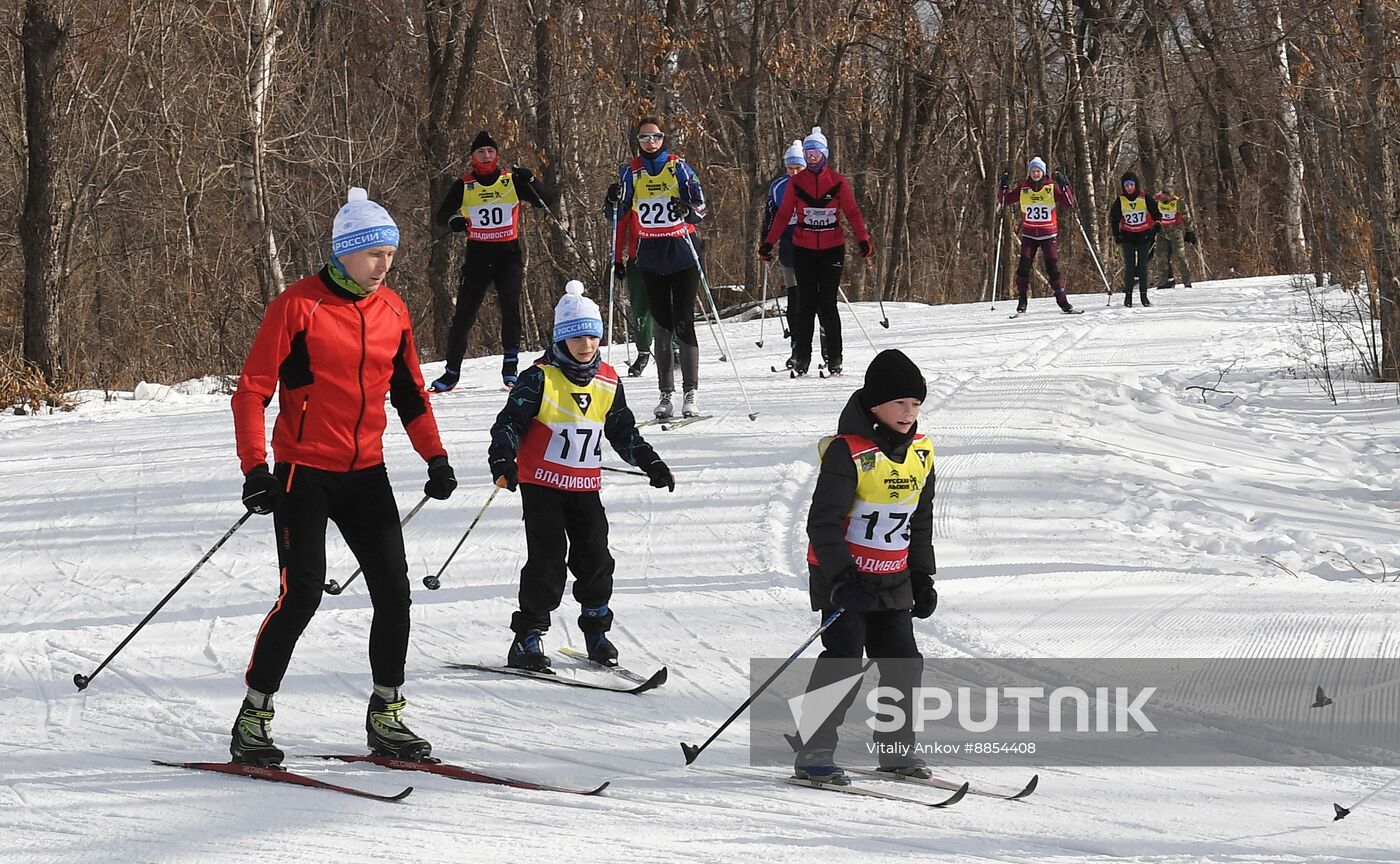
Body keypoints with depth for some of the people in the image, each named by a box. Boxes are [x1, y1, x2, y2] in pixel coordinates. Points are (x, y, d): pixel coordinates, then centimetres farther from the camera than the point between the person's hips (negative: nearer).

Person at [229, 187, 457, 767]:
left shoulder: (392, 310, 7)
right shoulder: (297, 306, -11)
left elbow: (410, 392, 19)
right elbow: (252, 390, -11)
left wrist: (435, 457, 8)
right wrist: (256, 468, -20)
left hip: (366, 474, 6)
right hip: (304, 472, -6)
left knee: (393, 590, 0)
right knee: (302, 594, -12)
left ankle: (386, 718, 13)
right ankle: (253, 719, 0)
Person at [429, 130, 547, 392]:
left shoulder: (512, 179, 1)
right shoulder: (464, 185, 3)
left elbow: (544, 203, -2)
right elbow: (441, 215, 4)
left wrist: (531, 181, -21)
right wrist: (453, 220, -19)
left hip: (508, 255, -1)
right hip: (477, 255, 1)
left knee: (510, 307, -19)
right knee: (464, 313, -1)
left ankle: (510, 368, -11)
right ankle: (451, 372, 9)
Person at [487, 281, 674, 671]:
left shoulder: (608, 382, 6)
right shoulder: (540, 378, -10)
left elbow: (623, 431, 17)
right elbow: (510, 422, -12)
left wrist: (650, 462, 10)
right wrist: (502, 459, -28)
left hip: (585, 487, 5)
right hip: (542, 484, -5)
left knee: (595, 557, 2)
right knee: (547, 558, -11)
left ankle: (597, 629, 18)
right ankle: (528, 636, -4)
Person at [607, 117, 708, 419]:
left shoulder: (679, 167, -1)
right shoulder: (631, 172, 7)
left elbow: (699, 203, -5)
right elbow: (622, 214, 13)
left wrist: (691, 210, -25)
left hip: (682, 251, -3)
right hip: (650, 256, 3)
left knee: (683, 322, -7)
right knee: (661, 326, 3)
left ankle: (691, 392, -5)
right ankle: (666, 393, 6)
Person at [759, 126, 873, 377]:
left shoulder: (837, 181, 1)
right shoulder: (796, 182, 4)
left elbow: (852, 213, -1)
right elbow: (783, 215, 5)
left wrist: (864, 240, -13)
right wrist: (769, 243, -1)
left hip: (832, 250, -1)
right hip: (804, 250, 1)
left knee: (827, 304, -4)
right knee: (806, 303, -1)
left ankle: (834, 359, 2)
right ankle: (801, 358, 4)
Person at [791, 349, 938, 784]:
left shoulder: (920, 452, 5)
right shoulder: (848, 452, -18)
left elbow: (921, 520, 17)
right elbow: (823, 522, -19)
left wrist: (922, 577, 14)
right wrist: (841, 577, -24)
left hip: (894, 580, 7)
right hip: (843, 576, -7)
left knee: (902, 662, 7)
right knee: (843, 660, -11)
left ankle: (896, 747, 21)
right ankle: (814, 752, -5)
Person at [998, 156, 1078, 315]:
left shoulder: (1052, 187, 0)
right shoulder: (1022, 188, 5)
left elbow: (1069, 202, -7)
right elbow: (1006, 201, 9)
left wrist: (1064, 185, -19)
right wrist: (1004, 186, -5)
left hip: (1049, 235, -1)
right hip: (1029, 235, 2)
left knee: (1053, 268, -3)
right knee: (1023, 267, -8)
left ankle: (1062, 301, 5)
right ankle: (1021, 303, -1)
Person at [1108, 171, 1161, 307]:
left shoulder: (1144, 199, -5)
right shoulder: (1120, 201, -1)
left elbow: (1156, 212, 5)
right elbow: (1113, 218, 9)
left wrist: (1157, 224, -13)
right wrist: (1116, 235, 3)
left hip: (1144, 236, 0)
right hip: (1127, 237, 0)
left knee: (1143, 266, -1)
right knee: (1129, 266, -6)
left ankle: (1144, 295, 5)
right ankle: (1128, 295, 0)